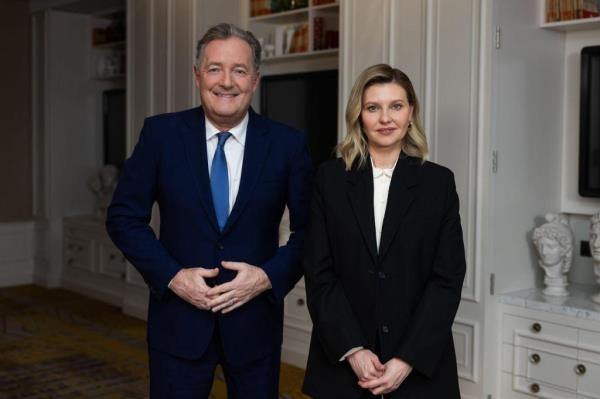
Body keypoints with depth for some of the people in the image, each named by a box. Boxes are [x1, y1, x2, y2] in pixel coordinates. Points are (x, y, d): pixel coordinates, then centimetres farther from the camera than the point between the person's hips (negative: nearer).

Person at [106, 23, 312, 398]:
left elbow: (310, 229, 1)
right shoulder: (161, 133, -4)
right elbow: (124, 217, 0)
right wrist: (172, 276, -11)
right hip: (178, 320, 0)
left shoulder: (288, 144, -5)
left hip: (254, 321, 1)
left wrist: (269, 276, -13)